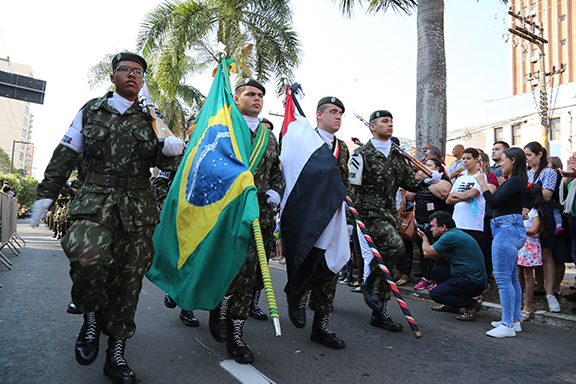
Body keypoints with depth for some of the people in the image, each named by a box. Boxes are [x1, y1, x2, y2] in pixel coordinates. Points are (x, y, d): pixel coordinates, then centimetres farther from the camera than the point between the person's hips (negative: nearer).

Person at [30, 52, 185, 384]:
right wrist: (47, 194, 10)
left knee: (129, 275, 0)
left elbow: (159, 162, 13)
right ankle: (92, 316, 2)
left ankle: (116, 354, 14)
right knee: (87, 256, -29)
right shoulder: (91, 110, 14)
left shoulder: (150, 117, 15)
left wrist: (170, 150, -11)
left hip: (137, 205, 1)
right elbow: (66, 154, 16)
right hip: (96, 198, -1)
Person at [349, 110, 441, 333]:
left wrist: (427, 181, -2)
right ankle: (369, 283, -3)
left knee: (388, 263, 7)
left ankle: (379, 313, 18)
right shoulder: (363, 154, -5)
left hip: (391, 214, 7)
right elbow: (353, 187, -8)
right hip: (371, 212, -7)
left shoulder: (397, 155, 16)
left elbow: (408, 181, 17)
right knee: (395, 246, -27)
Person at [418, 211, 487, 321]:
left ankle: (472, 304, -4)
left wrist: (424, 237, 2)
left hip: (474, 283, -10)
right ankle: (451, 305, 23)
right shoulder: (455, 233, 14)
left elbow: (428, 253, -15)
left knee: (435, 294, -12)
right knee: (436, 271, 18)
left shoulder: (451, 236, -19)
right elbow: (436, 256, 18)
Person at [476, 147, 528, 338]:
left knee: (503, 278, -9)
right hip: (509, 229, 11)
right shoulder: (513, 180, 18)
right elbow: (498, 201, 19)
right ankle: (515, 320, 24)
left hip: (508, 229, -11)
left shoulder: (515, 180, -13)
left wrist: (482, 183, -10)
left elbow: (494, 202, -19)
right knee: (512, 278, 15)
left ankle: (508, 325, -3)